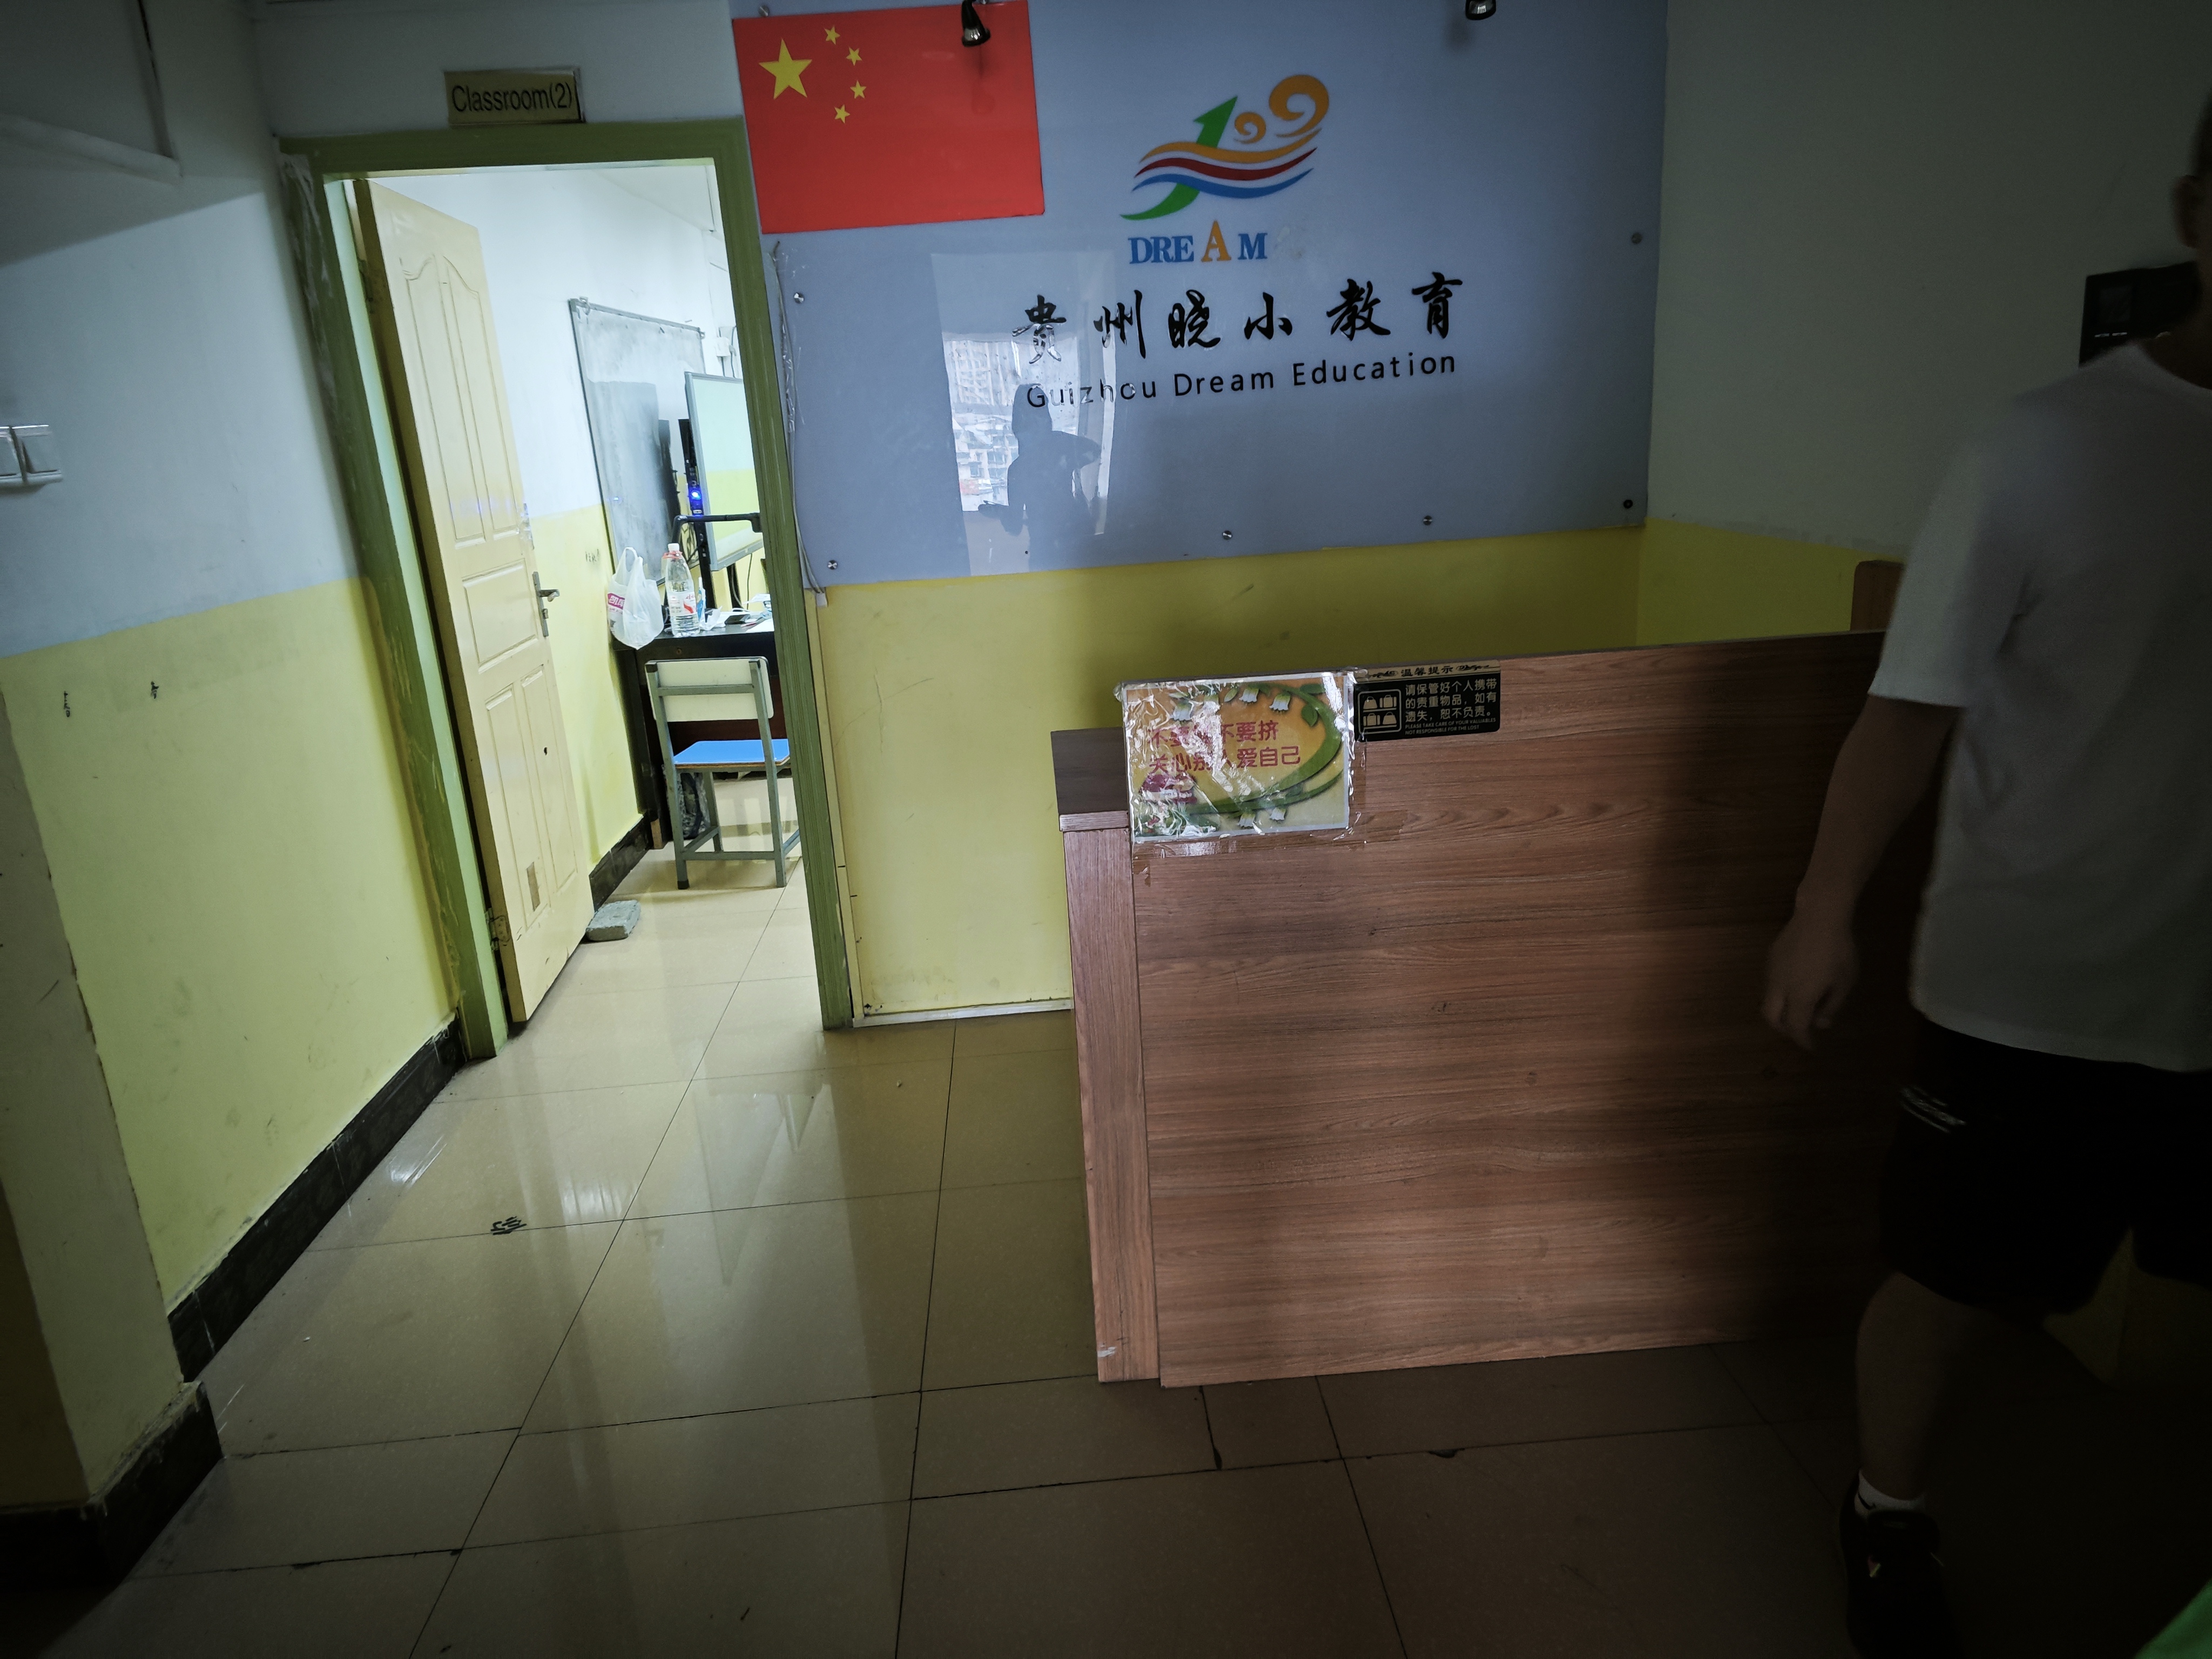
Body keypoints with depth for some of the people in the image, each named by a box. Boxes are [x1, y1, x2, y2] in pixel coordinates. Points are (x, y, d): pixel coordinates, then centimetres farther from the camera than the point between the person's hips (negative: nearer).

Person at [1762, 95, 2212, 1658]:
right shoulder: (2053, 451, -12)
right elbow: (1918, 709, -9)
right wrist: (1825, 912, -9)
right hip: (2033, 990, -3)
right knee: (1951, 1283, 13)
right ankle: (1890, 1520, 39)